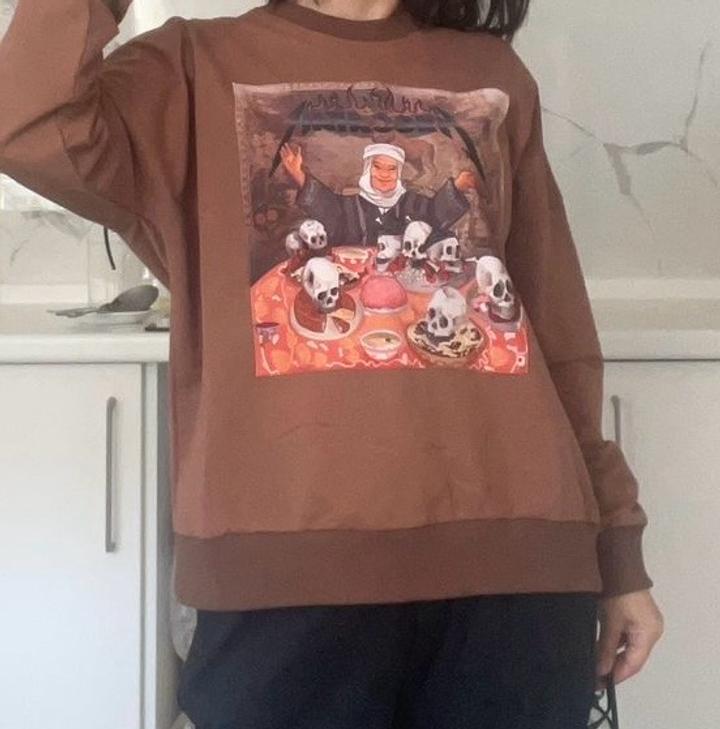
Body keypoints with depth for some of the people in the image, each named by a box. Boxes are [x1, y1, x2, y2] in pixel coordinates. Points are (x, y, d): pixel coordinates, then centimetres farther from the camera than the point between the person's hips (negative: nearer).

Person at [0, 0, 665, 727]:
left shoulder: (494, 75, 17)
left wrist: (616, 544, 14)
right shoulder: (197, 68, 11)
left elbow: (561, 332, 16)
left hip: (516, 556, 3)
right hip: (291, 560, -2)